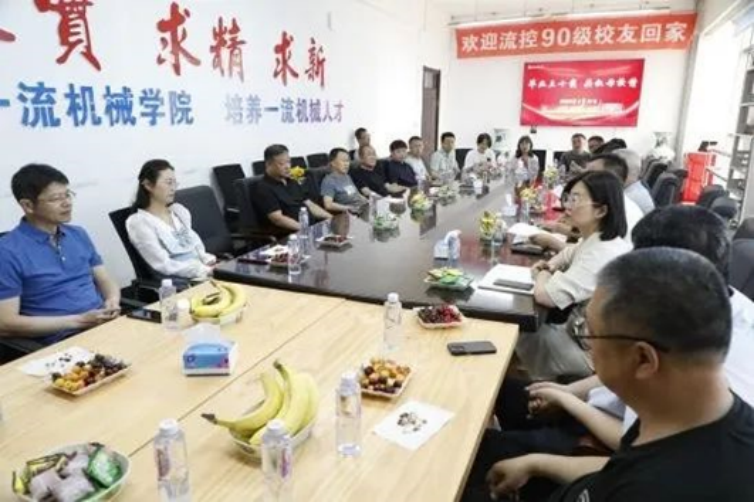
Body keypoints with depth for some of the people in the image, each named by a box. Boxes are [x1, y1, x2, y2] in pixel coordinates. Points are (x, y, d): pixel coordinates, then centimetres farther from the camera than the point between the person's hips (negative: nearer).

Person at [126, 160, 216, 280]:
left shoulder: (179, 210, 16)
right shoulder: (138, 222, -4)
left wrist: (209, 261, -6)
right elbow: (164, 265, -12)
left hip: (201, 268, 7)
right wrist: (204, 270, -18)